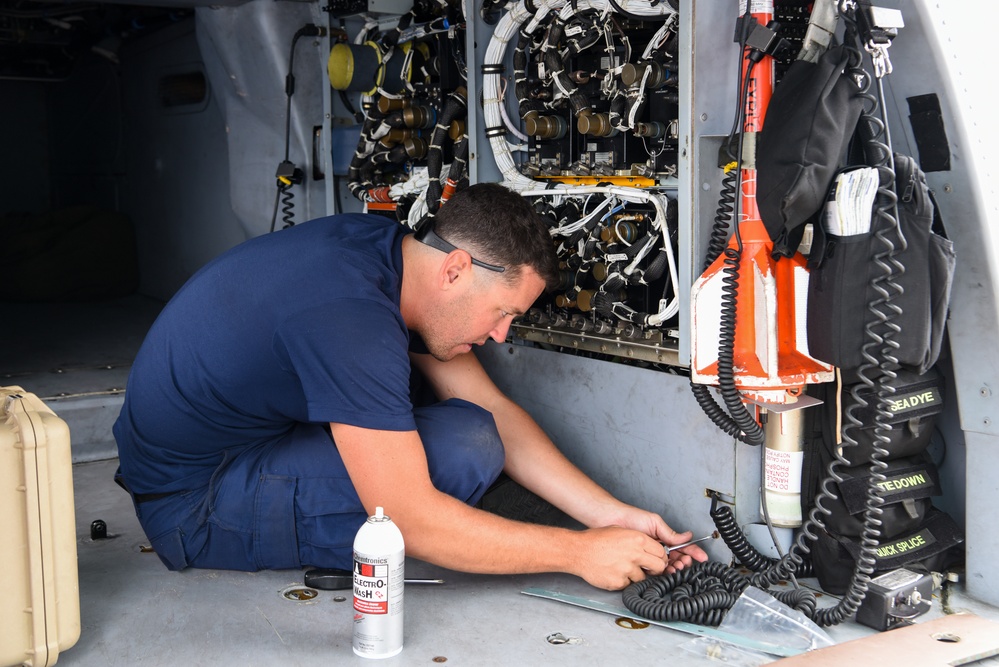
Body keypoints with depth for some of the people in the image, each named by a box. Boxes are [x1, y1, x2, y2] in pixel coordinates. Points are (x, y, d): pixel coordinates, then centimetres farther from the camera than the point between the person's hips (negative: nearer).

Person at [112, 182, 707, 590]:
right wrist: (581, 552, -23)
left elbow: (493, 407, 2)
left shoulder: (393, 248, -2)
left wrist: (612, 516, -5)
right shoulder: (351, 315, -31)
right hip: (191, 503, -9)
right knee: (464, 449, -25)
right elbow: (411, 520, -31)